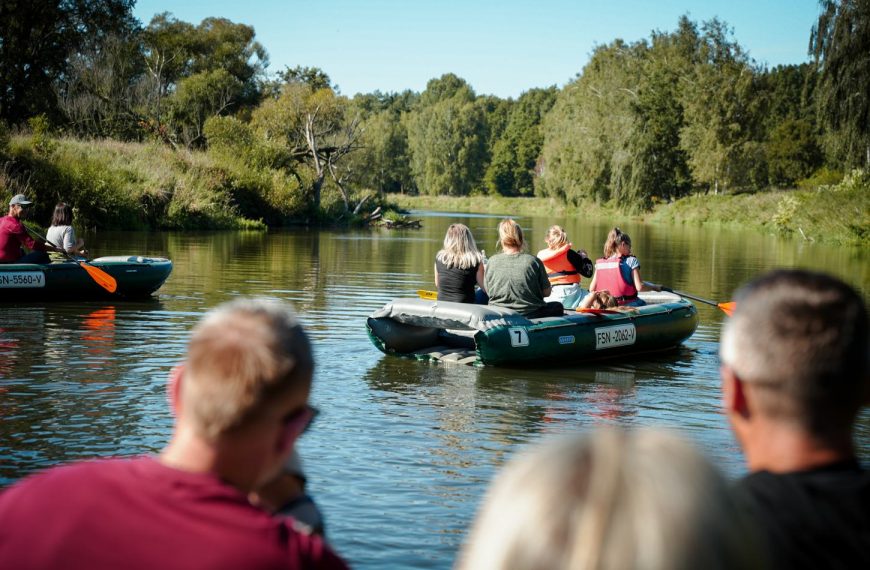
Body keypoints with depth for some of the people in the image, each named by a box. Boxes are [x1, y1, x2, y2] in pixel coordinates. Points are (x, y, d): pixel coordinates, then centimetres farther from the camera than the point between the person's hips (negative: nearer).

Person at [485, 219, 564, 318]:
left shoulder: (492, 261, -8)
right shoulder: (533, 261, -14)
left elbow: (488, 291, 3)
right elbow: (546, 292, -6)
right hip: (530, 315, -3)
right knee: (558, 306, 28)